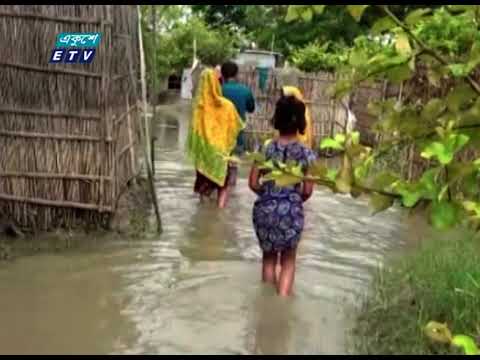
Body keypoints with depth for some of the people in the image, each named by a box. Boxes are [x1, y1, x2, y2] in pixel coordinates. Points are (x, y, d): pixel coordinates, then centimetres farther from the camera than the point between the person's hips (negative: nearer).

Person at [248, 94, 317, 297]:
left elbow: (253, 183, -6)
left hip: (265, 210, 2)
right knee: (288, 261, 18)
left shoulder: (265, 149, -7)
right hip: (291, 213, -1)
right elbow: (307, 191, -8)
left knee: (269, 256, 22)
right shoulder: (306, 154, -9)